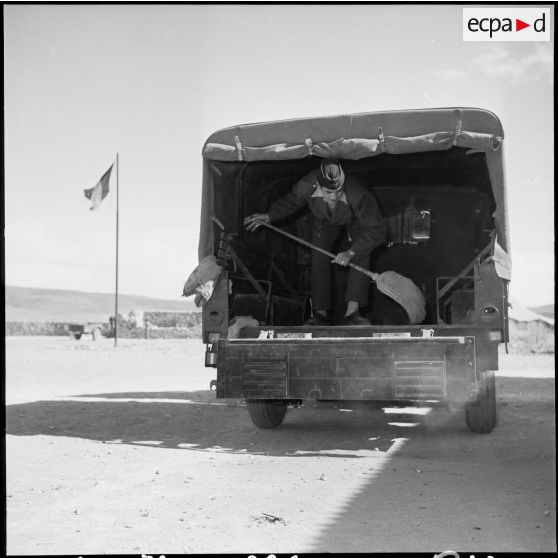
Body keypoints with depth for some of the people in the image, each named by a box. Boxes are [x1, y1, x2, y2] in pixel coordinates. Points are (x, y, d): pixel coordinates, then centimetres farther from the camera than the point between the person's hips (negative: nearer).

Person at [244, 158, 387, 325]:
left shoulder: (358, 192, -46)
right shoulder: (307, 185, -37)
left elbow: (377, 230, -40)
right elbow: (289, 202, -12)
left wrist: (350, 253, -47)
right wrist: (270, 216, -26)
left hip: (355, 220, -2)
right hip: (325, 221, 3)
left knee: (360, 254, -23)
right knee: (318, 258, -11)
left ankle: (352, 311, -24)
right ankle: (321, 313, -7)